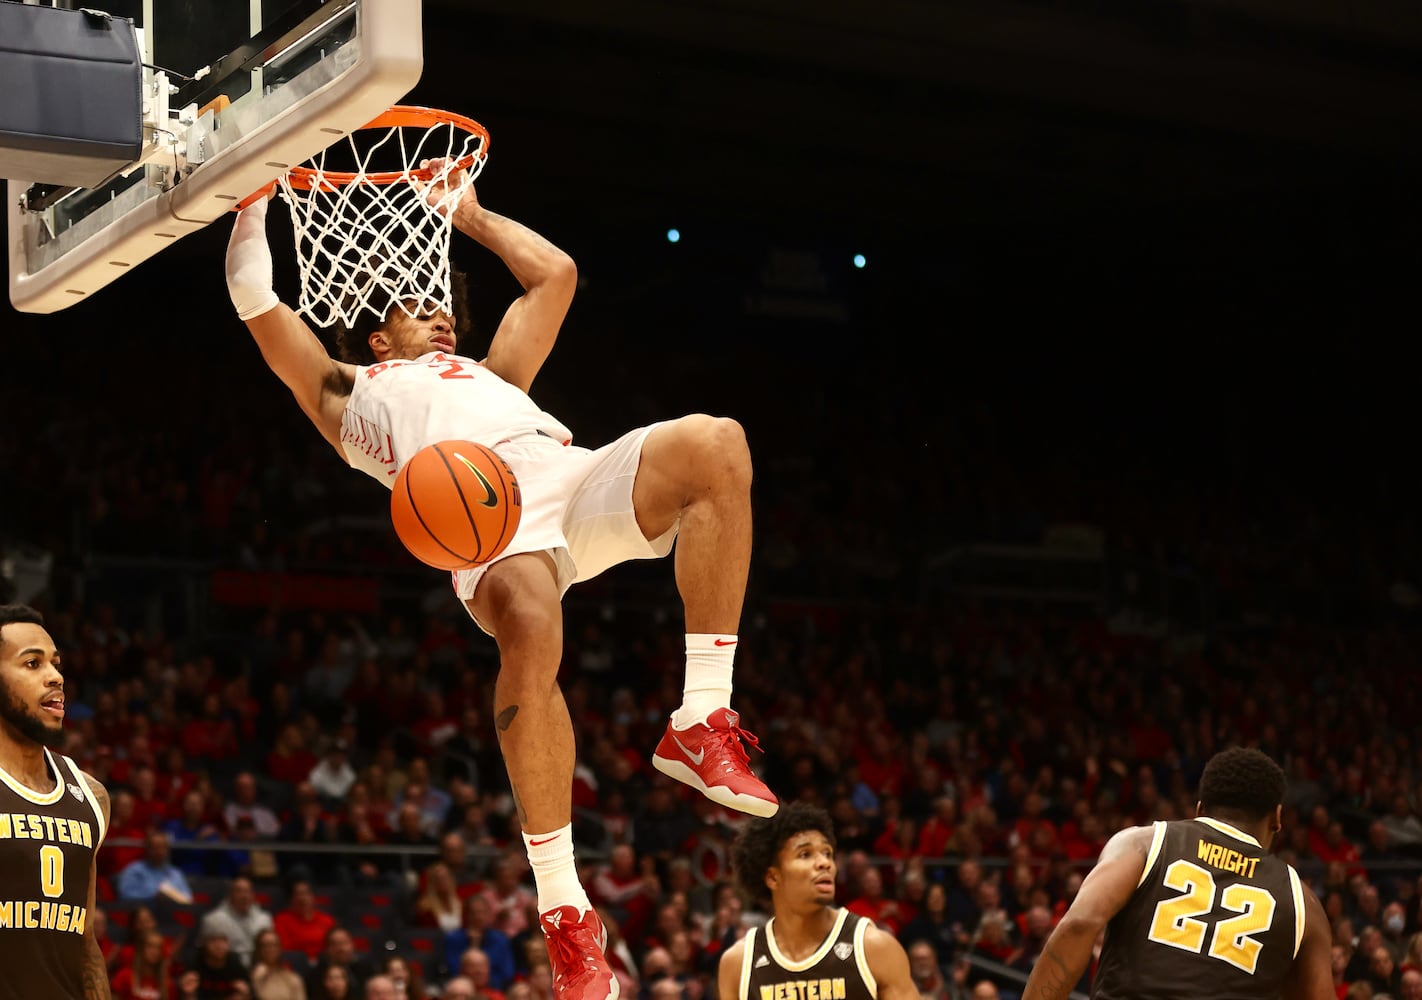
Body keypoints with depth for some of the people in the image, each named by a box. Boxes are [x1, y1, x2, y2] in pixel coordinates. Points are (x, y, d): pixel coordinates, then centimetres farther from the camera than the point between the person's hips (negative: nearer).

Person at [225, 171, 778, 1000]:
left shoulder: (491, 375, 46)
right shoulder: (348, 389, 37)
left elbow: (555, 274, 50)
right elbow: (254, 298, 33)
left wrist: (470, 215, 55)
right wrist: (254, 199, 39)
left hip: (574, 475, 5)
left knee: (716, 444, -27)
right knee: (530, 631, -38)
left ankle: (700, 726, -22)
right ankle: (565, 913, -32)